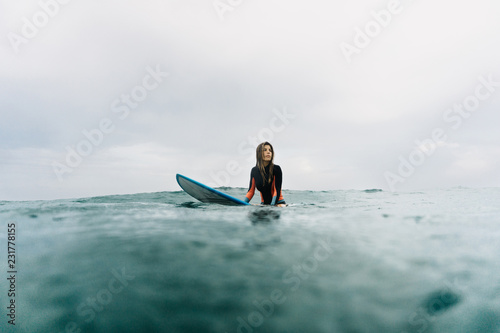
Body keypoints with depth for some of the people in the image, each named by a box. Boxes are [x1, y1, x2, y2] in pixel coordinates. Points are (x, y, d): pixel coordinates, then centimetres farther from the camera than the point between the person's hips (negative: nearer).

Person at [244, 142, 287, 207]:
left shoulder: (276, 169, -9)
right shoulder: (254, 170, 1)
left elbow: (277, 191, -13)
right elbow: (251, 191, 3)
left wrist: (272, 206, -25)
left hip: (277, 203, -3)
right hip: (263, 204, 4)